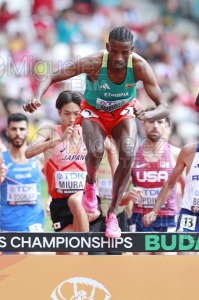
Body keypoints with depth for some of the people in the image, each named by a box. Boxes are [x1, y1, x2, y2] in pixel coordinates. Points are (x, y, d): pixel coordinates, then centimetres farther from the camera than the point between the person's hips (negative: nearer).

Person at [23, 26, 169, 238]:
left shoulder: (140, 66, -31)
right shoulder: (94, 63, -34)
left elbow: (164, 107, -31)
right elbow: (52, 77, -30)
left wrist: (147, 115, -54)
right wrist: (37, 97, -52)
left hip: (124, 111, 1)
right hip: (93, 111, -1)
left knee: (128, 154, -26)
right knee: (96, 151, -30)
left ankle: (112, 213, -8)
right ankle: (90, 184, 9)